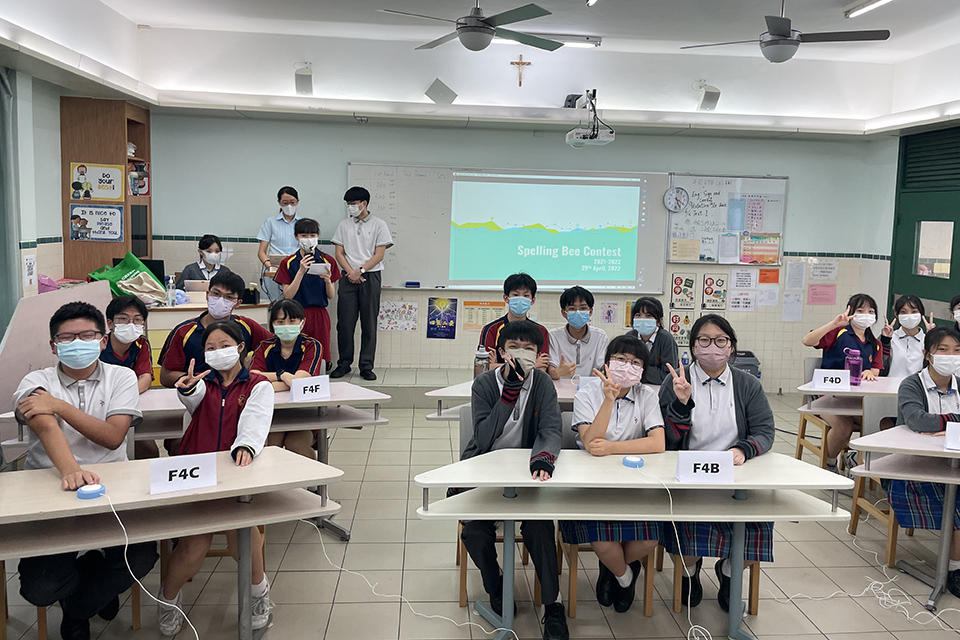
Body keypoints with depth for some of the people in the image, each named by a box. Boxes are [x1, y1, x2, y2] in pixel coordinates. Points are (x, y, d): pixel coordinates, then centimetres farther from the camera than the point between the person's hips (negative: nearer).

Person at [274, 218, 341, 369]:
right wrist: (301, 272, -16)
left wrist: (328, 280, -15)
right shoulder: (288, 263, 3)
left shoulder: (328, 261, 5)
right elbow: (288, 296, -6)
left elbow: (331, 296, 6)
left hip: (320, 316, 1)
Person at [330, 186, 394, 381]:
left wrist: (361, 270, -12)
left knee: (369, 324, 0)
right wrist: (351, 272, -8)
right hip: (348, 278, 2)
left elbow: (379, 255, -2)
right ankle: (344, 363, 12)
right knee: (345, 323, 0)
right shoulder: (344, 225, 12)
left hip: (370, 277, -2)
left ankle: (366, 366, 5)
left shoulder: (378, 225, 4)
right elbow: (339, 253, 8)